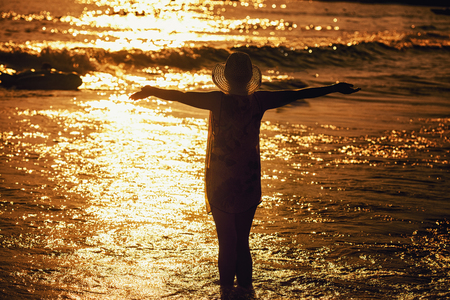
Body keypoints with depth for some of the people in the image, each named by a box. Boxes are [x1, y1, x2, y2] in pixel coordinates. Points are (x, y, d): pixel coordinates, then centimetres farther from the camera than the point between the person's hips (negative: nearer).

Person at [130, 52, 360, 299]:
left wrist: (151, 91, 6)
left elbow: (179, 96, -10)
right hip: (249, 184, 3)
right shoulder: (258, 101, -6)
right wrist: (335, 89, 11)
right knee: (242, 242, 14)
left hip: (220, 183, -3)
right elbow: (297, 94, 2)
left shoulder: (218, 101, -14)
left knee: (227, 243, 4)